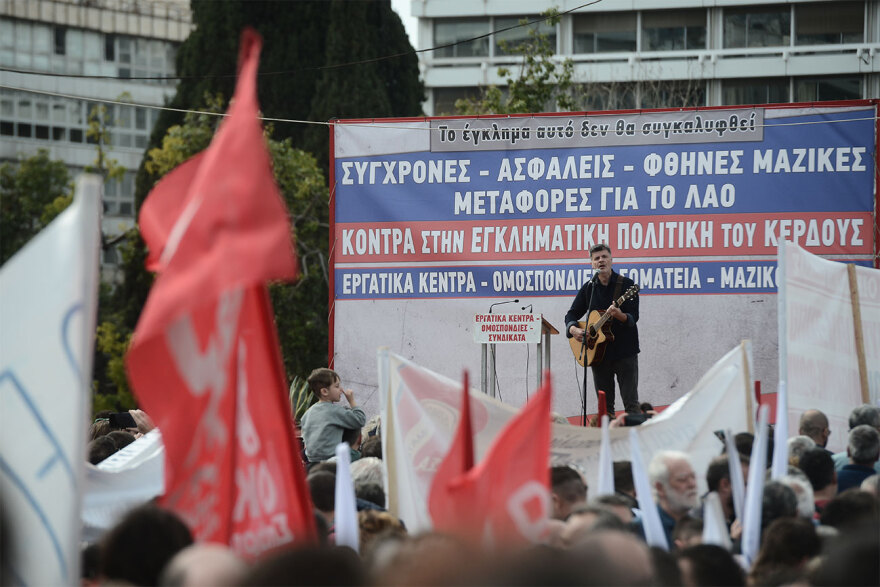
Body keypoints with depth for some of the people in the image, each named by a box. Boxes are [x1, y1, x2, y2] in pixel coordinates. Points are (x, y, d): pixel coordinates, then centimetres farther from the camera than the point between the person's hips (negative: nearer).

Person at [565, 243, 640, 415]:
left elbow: (633, 317, -11)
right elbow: (571, 314, 14)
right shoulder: (589, 288, 9)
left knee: (631, 403, -7)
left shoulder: (627, 284, -3)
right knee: (605, 405, 7)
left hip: (625, 351, -4)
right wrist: (573, 329, -8)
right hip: (599, 353, 4)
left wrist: (620, 315, -33)